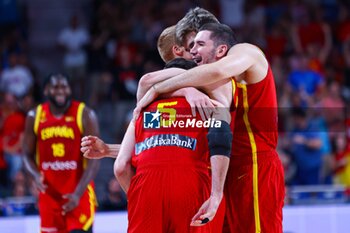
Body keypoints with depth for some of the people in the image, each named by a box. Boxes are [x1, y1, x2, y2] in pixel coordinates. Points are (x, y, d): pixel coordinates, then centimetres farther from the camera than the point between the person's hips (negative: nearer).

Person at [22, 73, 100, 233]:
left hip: (79, 192, -3)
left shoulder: (85, 115, -7)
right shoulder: (35, 117, 4)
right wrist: (35, 175, -13)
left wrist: (78, 194, -20)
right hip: (49, 192, 3)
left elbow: (94, 160, -10)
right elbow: (28, 155, 10)